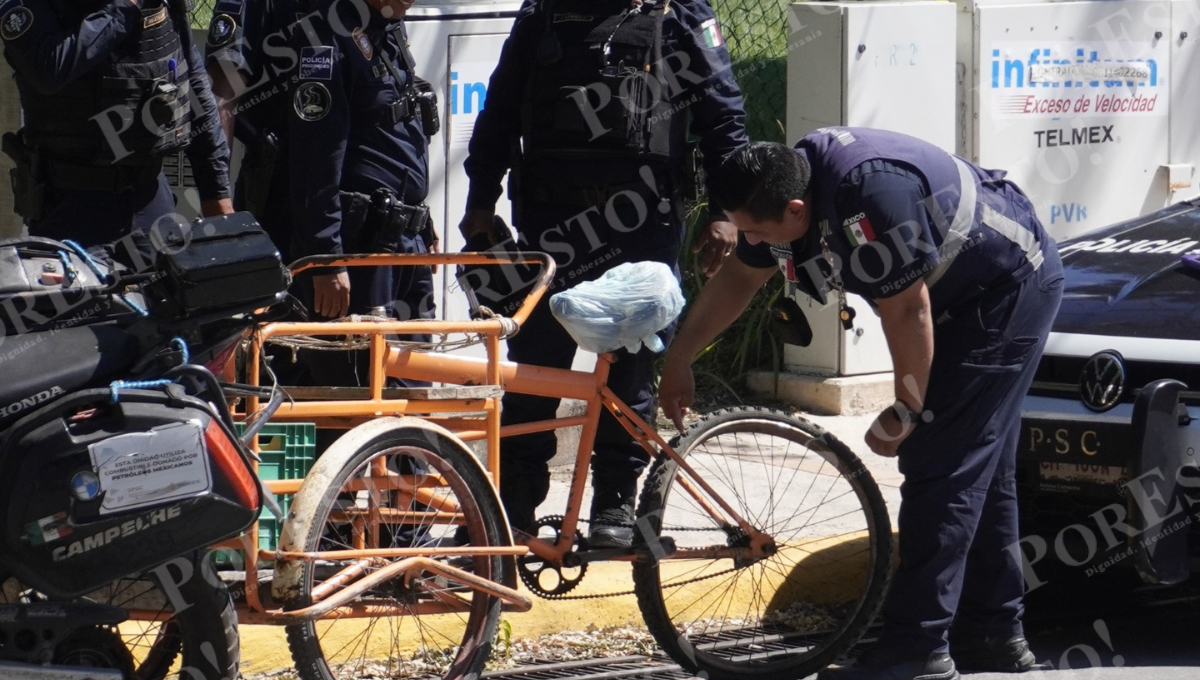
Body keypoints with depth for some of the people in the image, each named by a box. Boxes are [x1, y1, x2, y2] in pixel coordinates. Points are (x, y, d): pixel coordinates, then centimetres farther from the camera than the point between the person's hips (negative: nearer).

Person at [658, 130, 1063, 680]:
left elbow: (907, 312, -28)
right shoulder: (782, 186, -6)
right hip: (967, 299, 10)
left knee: (940, 467, -13)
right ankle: (995, 635, 25)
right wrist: (677, 360, 14)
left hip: (1009, 292, -10)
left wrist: (906, 412, -15)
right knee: (980, 470, 16)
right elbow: (738, 277, 10)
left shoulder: (868, 199, -35)